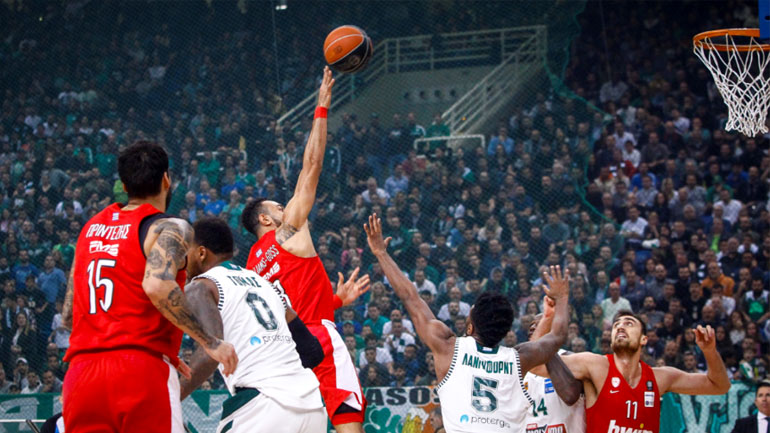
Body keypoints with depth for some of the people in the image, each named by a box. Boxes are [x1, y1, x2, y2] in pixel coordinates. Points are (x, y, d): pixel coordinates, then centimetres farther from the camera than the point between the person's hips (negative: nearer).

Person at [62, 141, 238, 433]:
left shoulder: (91, 228, 20)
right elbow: (157, 286, -22)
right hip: (140, 371, -6)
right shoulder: (170, 228, 0)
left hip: (80, 374, 6)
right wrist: (210, 342, -15)